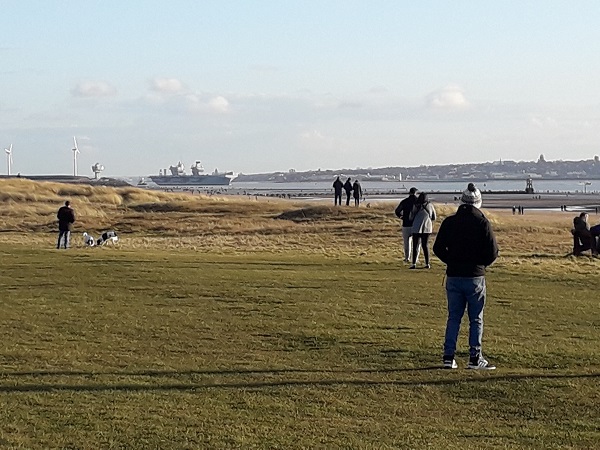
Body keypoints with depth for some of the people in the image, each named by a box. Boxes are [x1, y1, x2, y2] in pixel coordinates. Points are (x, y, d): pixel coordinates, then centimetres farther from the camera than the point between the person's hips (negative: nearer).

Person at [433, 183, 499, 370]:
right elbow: (492, 252, -9)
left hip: (453, 276, 3)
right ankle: (475, 358, 5)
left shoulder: (449, 222, 1)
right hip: (475, 277, -3)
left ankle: (449, 357, 7)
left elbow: (438, 248, 3)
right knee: (476, 319, 5)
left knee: (453, 317, 10)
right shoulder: (483, 223, -8)